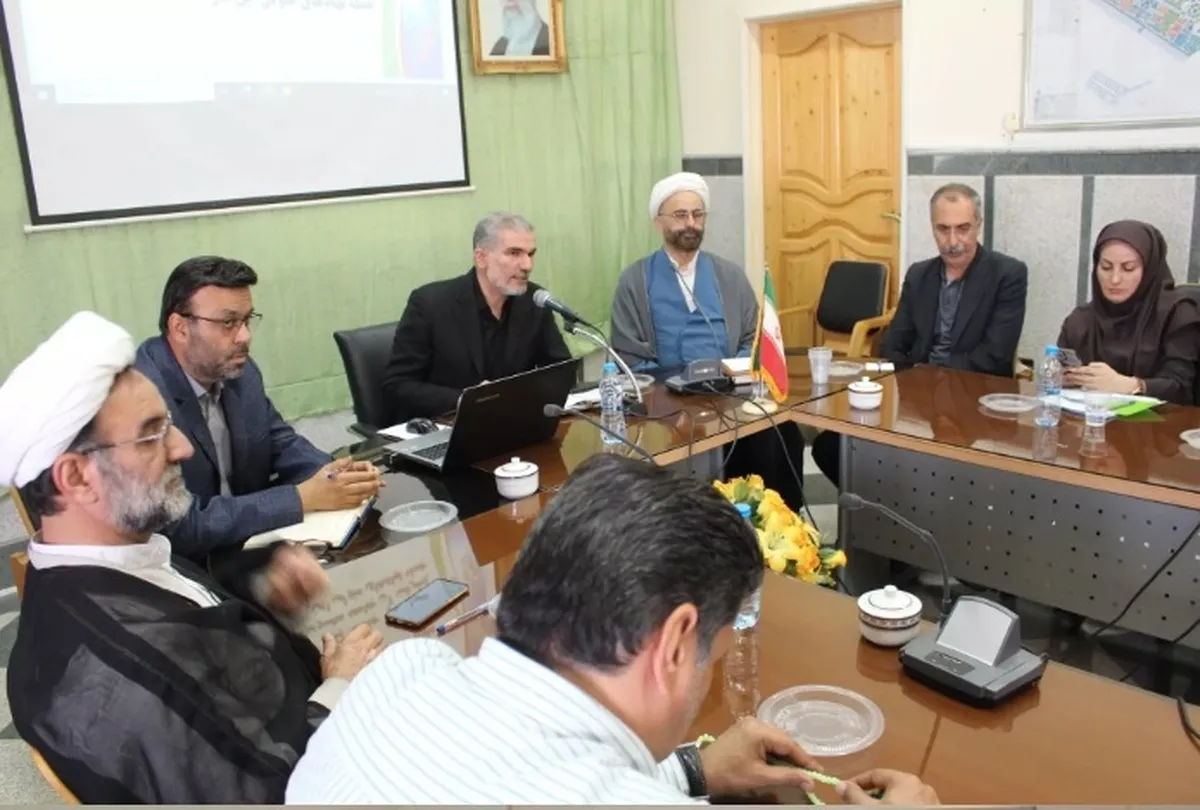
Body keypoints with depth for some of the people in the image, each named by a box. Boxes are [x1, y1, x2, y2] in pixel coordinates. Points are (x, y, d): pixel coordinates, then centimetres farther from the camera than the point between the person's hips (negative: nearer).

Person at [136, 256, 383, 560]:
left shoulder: (240, 371, -1)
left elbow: (281, 443, 11)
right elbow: (181, 525, -26)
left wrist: (336, 475, -10)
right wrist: (304, 498, -24)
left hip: (247, 544, 7)